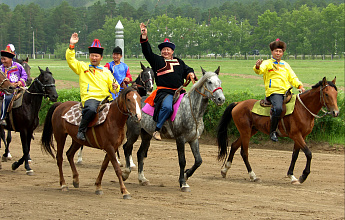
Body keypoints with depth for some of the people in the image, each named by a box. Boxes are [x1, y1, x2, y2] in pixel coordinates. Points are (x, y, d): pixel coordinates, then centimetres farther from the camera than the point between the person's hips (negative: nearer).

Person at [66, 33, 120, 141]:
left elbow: (113, 87, 19)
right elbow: (70, 60, 2)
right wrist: (71, 46, -9)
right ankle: (81, 130, -19)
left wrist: (115, 87, -5)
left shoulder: (106, 71, 23)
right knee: (91, 110, -38)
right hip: (90, 98, -4)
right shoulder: (82, 67, 17)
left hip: (106, 98, 4)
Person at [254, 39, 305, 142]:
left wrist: (299, 86, 5)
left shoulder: (285, 65, 26)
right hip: (274, 92, -6)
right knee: (278, 108, -32)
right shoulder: (267, 63, 9)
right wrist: (257, 67, -35)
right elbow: (260, 70, -11)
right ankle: (272, 131, -19)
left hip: (287, 92, 6)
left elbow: (293, 78, 23)